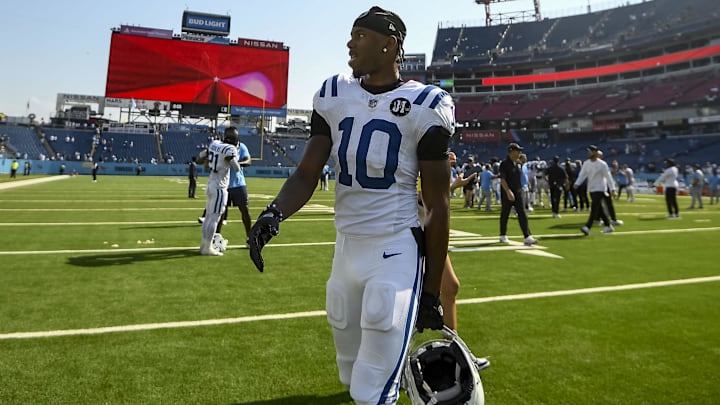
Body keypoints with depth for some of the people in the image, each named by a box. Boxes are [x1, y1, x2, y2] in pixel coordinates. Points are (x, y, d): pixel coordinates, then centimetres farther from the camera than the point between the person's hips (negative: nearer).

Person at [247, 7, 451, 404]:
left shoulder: (424, 106, -7)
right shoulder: (334, 96, 6)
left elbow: (437, 207, -5)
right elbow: (307, 174, 2)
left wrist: (431, 292, -4)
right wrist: (275, 211, -20)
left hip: (396, 252, -5)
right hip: (346, 248, 5)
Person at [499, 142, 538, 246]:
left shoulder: (518, 163, 11)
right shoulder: (504, 164, -11)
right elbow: (502, 179, -18)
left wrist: (520, 189, 19)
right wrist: (508, 191, -28)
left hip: (518, 193, 6)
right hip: (507, 193, -6)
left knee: (522, 214, -3)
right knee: (505, 214, 7)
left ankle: (527, 237, -9)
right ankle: (503, 236, 22)